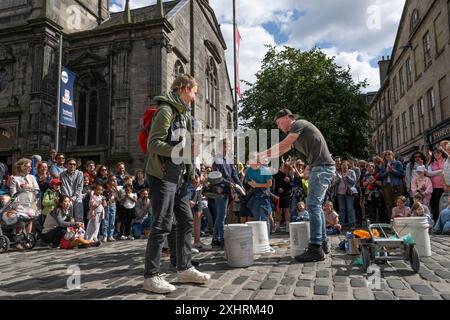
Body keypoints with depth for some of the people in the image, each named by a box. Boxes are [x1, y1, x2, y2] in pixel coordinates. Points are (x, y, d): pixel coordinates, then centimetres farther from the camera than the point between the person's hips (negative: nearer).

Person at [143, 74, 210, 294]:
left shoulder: (184, 113, 19)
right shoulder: (166, 110, -10)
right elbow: (154, 144, -18)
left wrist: (191, 173, 17)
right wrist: (180, 151, -27)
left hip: (179, 178, 9)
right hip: (163, 176, -9)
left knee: (186, 221, 10)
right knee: (162, 225, -7)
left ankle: (185, 269, 21)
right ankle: (151, 276, 4)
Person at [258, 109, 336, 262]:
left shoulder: (299, 124, -6)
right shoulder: (294, 134, 23)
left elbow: (281, 146, -10)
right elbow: (280, 151, 24)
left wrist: (261, 154, -2)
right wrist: (260, 159, 18)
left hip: (322, 167, -10)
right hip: (318, 168, 10)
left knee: (313, 205, -15)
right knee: (316, 205, 12)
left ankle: (316, 249, -16)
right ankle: (323, 243, 21)